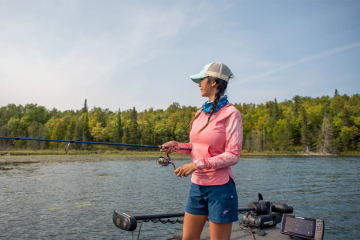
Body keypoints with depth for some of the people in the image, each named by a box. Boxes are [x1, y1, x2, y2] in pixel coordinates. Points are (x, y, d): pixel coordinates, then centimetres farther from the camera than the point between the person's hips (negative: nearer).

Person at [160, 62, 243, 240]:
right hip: (197, 185, 7)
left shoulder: (231, 113, -11)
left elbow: (233, 155, -16)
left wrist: (198, 164, -22)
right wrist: (177, 146, 0)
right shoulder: (200, 112, 10)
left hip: (219, 187, -7)